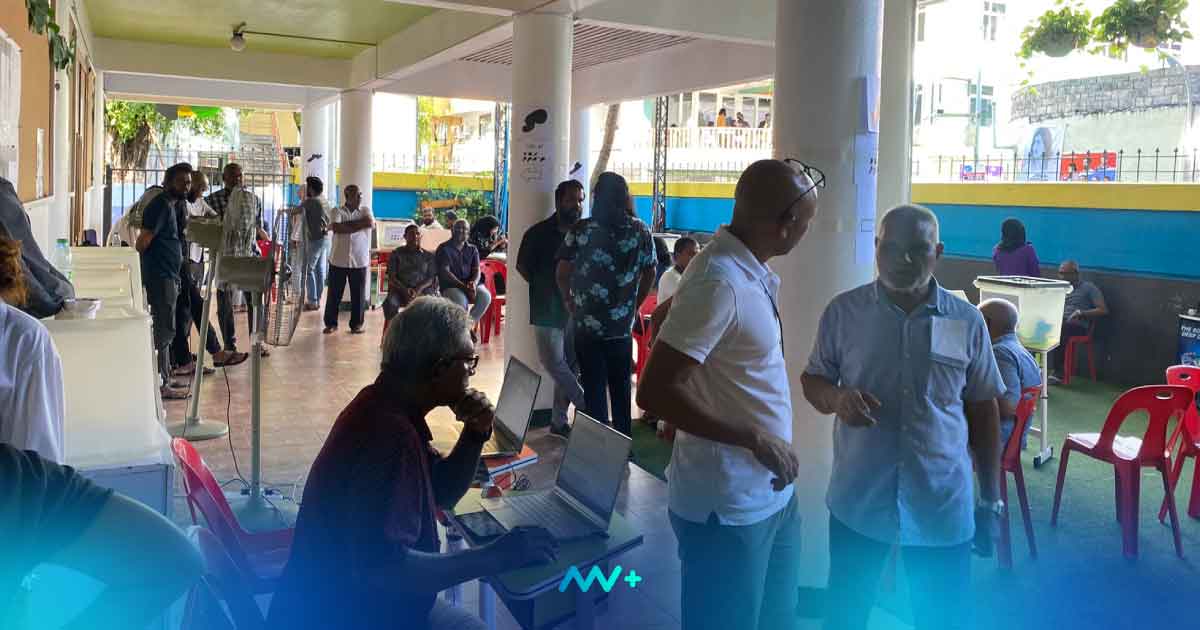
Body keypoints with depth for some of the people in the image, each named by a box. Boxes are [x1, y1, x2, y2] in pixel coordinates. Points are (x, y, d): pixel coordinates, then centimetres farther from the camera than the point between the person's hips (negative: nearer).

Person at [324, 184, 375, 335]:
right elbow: (336, 227, -18)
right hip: (338, 260, -1)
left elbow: (371, 224, -14)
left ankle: (356, 324, 17)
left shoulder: (365, 210, 6)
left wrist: (347, 224, -10)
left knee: (358, 294, 5)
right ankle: (331, 323, 18)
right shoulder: (337, 211, 1)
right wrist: (359, 225, -11)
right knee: (334, 294, 5)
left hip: (359, 260, 1)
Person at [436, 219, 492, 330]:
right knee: (461, 301, -36)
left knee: (485, 296, -28)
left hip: (470, 284, 4)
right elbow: (445, 272, -8)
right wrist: (463, 286, -19)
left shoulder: (472, 249, 16)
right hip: (450, 286, -4)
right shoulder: (443, 249, 2)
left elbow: (476, 270, 6)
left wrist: (474, 283, -18)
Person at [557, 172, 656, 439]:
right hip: (623, 324, 3)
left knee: (594, 387, 8)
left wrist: (568, 301, 10)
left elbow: (562, 272, -7)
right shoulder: (641, 231, 0)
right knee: (621, 387, 16)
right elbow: (650, 274, 5)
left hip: (588, 324, -2)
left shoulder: (582, 230, -9)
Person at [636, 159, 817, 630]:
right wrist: (755, 439, -22)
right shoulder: (719, 283, -23)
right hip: (729, 506, -9)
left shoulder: (751, 273, 6)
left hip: (771, 494, 9)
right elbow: (654, 392, -26)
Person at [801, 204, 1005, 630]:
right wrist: (836, 397, -18)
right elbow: (812, 380, 6)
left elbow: (983, 410, 6)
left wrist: (991, 498, 7)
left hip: (943, 505, 1)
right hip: (858, 500, 0)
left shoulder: (967, 321, -1)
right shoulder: (844, 311, -4)